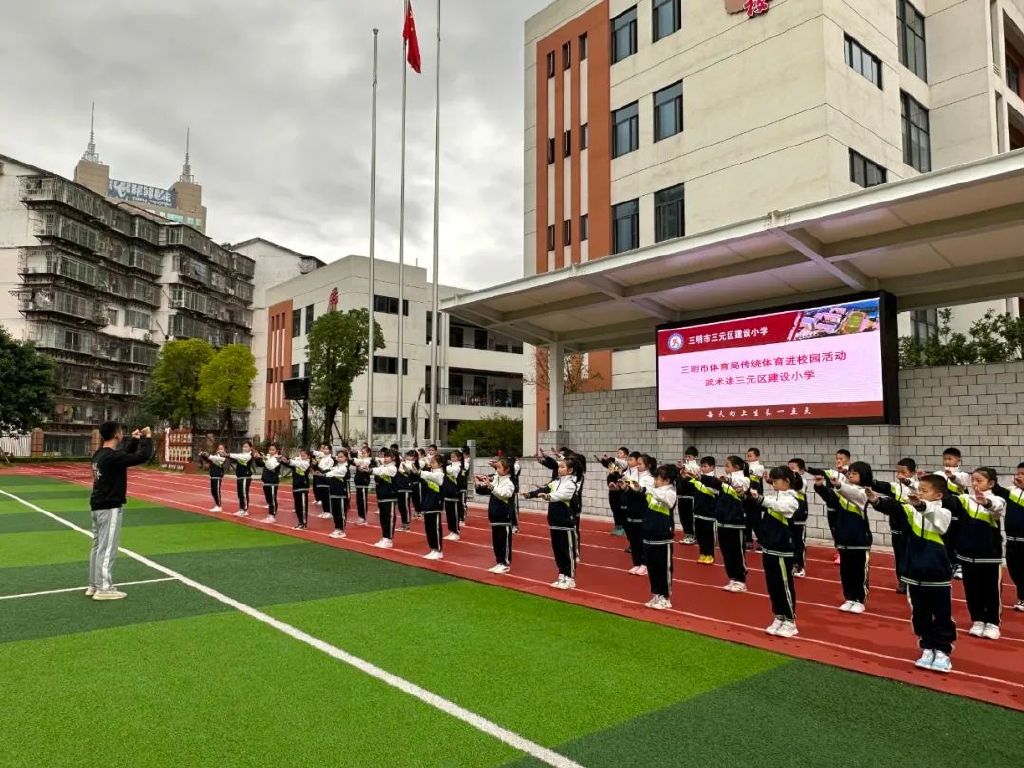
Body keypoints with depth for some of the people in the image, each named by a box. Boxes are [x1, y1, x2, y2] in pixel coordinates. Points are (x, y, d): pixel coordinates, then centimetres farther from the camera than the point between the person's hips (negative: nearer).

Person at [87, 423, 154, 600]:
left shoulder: (100, 454, 9)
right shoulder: (113, 457, -21)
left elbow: (125, 454, 25)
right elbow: (143, 456, -25)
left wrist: (135, 440, 18)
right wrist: (148, 438, -11)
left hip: (98, 506, 10)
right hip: (110, 507, -10)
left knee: (98, 546, 15)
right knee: (107, 548, -3)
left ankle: (94, 585, 22)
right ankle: (104, 588, 2)